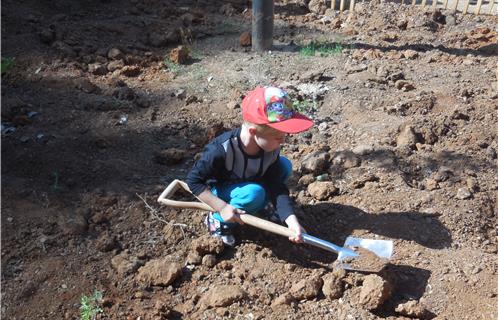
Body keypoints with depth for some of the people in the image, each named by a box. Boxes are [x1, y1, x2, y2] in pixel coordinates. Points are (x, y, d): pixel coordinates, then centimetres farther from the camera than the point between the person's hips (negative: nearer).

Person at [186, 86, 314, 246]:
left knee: (285, 165, -12)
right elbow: (194, 180, -26)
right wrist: (222, 207, -33)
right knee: (254, 193, -36)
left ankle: (253, 209, 4)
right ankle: (218, 220, -8)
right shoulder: (222, 150, -36)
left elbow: (276, 186, -20)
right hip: (219, 193, -6)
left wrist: (291, 220, -32)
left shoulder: (272, 149, -20)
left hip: (248, 182, 6)